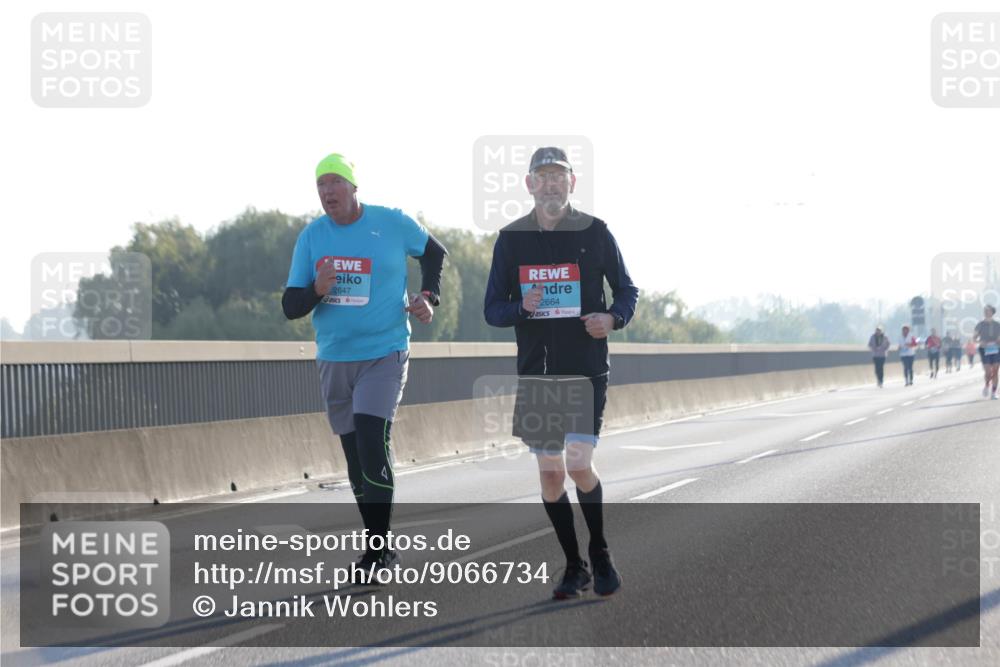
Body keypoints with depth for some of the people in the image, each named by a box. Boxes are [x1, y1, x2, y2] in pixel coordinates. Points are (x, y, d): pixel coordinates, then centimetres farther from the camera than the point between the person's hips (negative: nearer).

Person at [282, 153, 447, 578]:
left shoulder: (392, 223, -5)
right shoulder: (311, 236, 1)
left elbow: (434, 252, 15)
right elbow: (290, 307, 0)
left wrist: (428, 298, 1)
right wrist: (316, 291, -21)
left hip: (384, 355, -4)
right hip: (334, 359, 4)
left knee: (372, 443, -19)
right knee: (355, 457, 9)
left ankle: (379, 549, -11)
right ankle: (379, 547, 20)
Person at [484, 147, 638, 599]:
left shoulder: (594, 232, 0)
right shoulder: (511, 239, 5)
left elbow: (626, 290, 7)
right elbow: (492, 309, 6)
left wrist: (613, 317, -15)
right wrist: (522, 308, -17)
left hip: (586, 370, -3)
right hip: (535, 373, 3)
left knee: (579, 465, -11)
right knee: (550, 474, 5)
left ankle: (600, 556, 12)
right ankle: (574, 567, 18)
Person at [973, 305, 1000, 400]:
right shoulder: (980, 325, 3)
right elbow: (975, 338, 4)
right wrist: (980, 342, -16)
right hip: (985, 350, -2)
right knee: (988, 372, -10)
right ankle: (987, 385, 22)